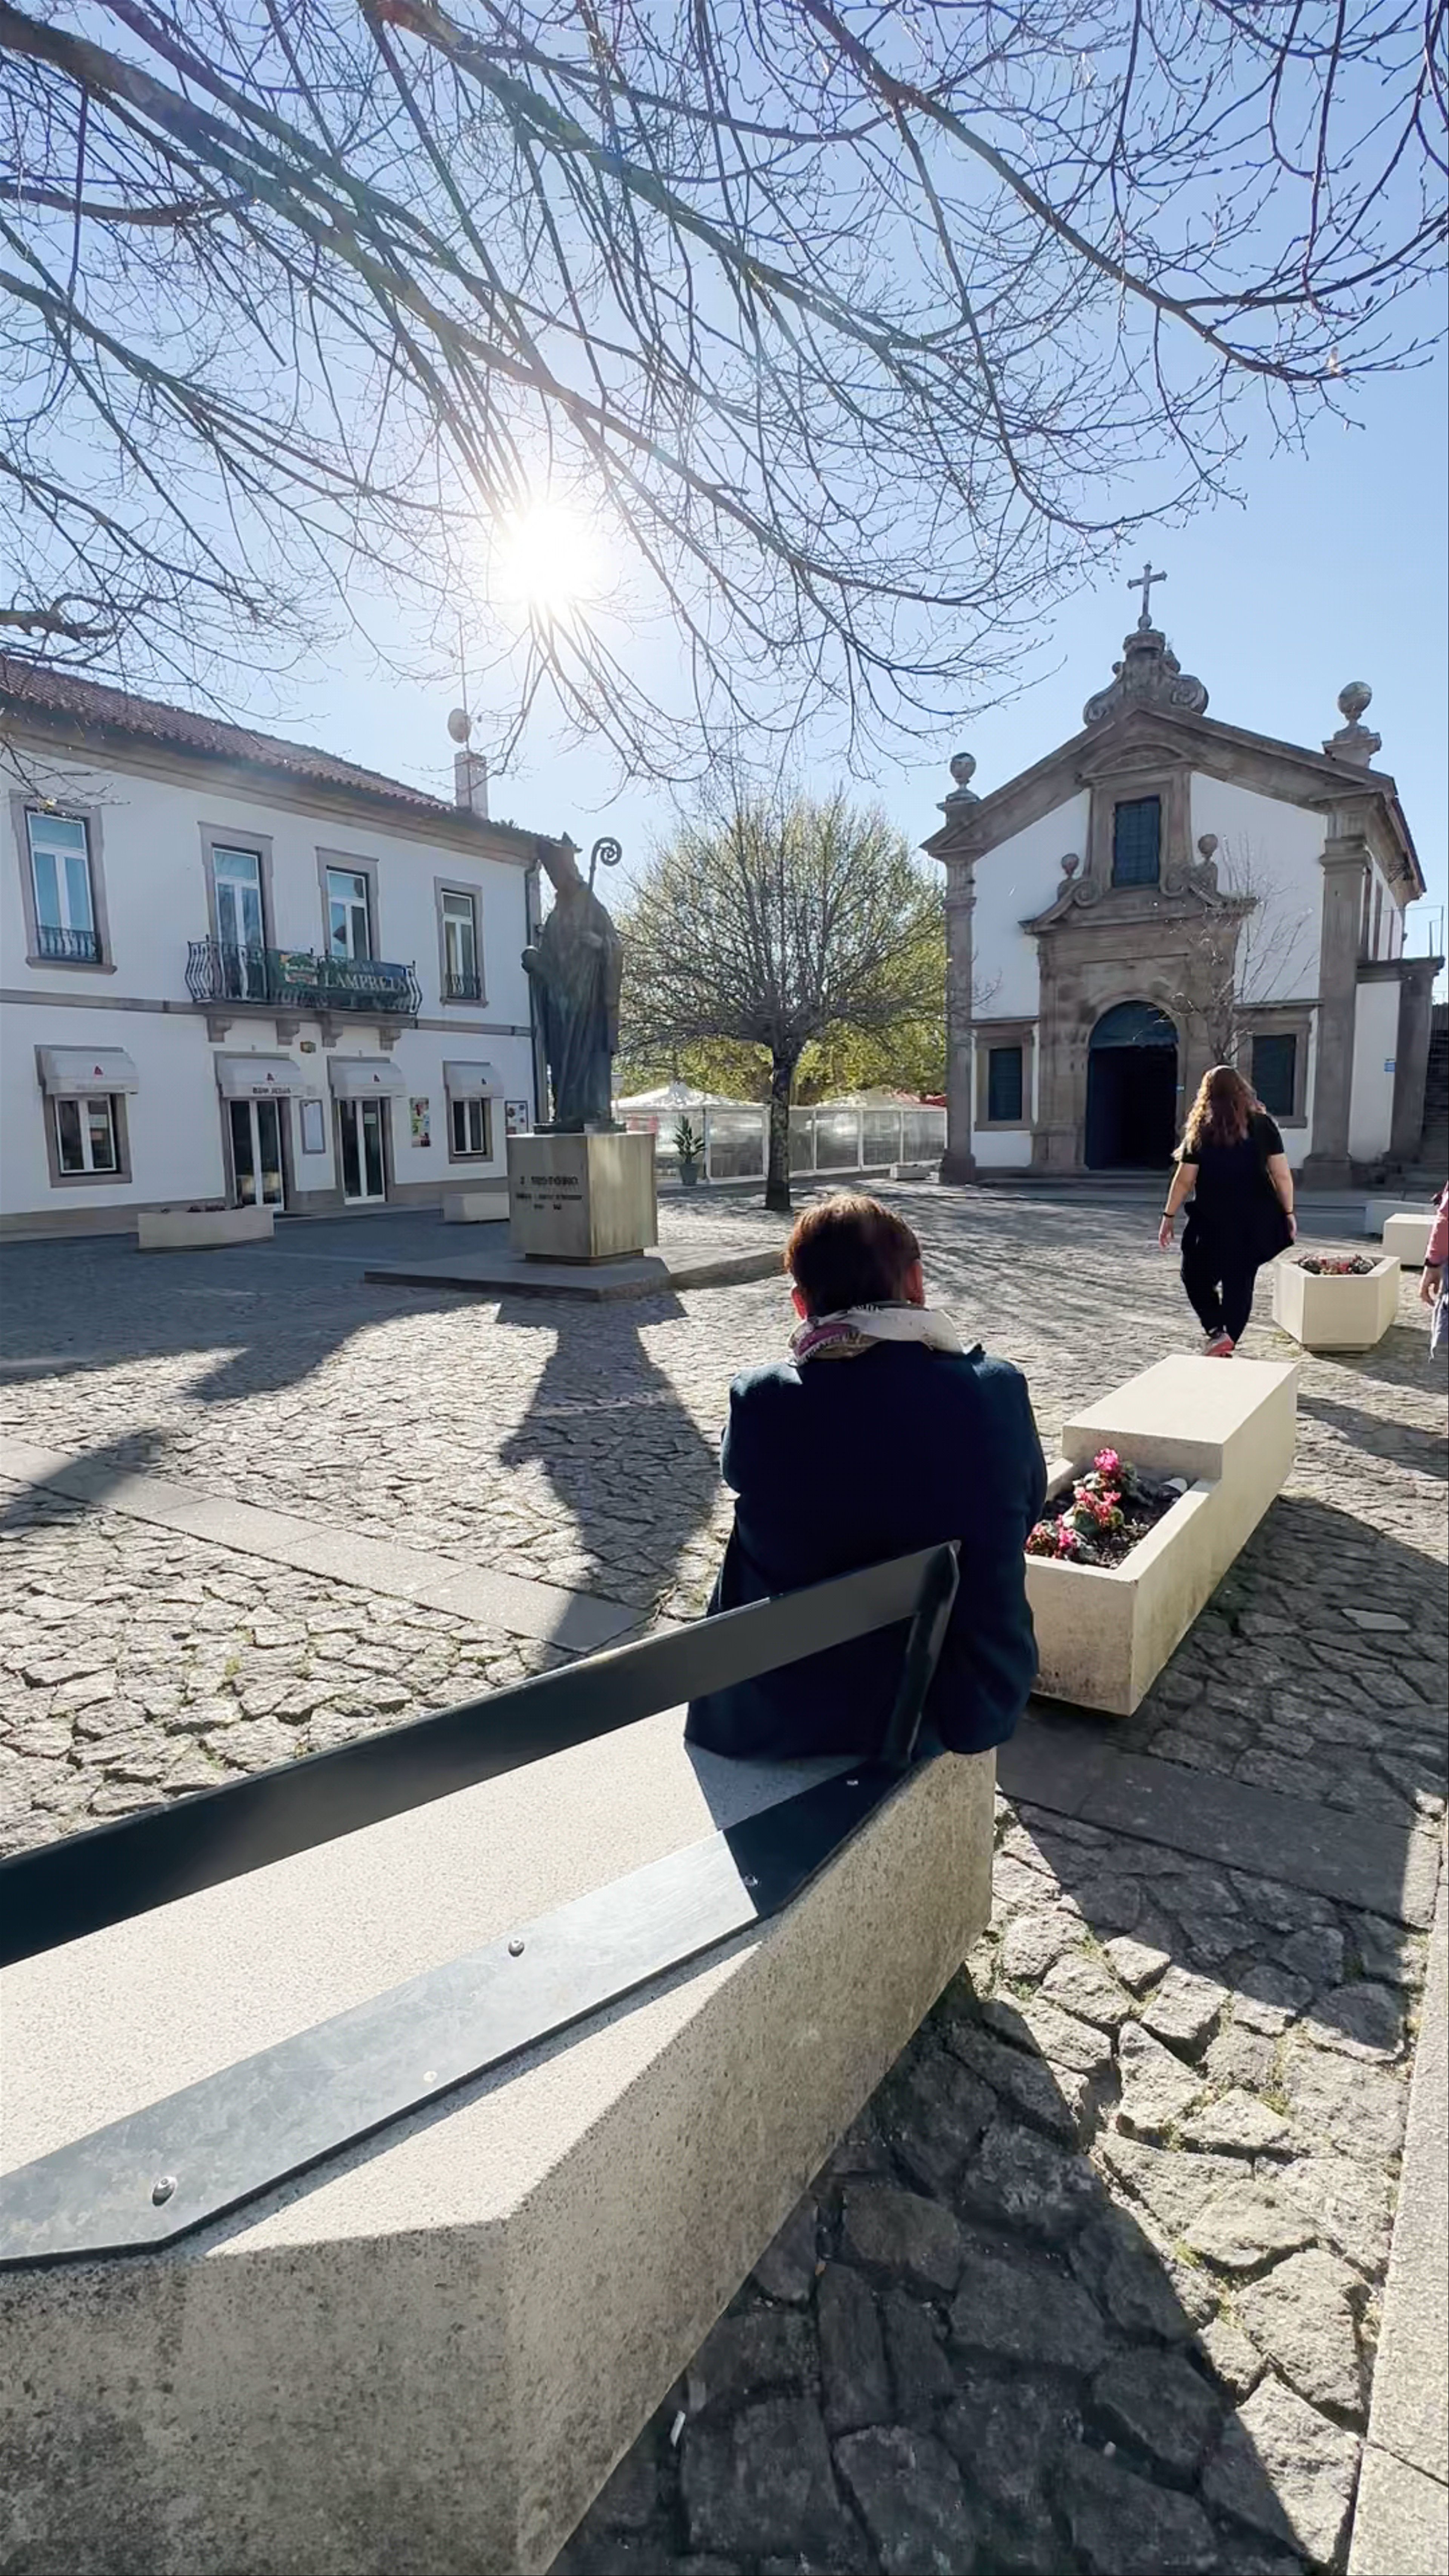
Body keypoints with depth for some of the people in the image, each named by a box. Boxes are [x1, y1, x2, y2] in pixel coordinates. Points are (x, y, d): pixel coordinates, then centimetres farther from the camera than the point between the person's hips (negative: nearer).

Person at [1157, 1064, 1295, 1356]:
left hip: (1213, 1222, -2)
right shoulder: (1262, 1124, 1)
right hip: (1255, 1221, 2)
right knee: (1240, 1283, 10)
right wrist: (1288, 1212, 8)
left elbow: (1184, 1180, -5)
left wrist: (1169, 1216, 2)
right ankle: (1227, 1343, 11)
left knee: (1196, 1276, 14)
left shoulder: (1202, 1131, -4)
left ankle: (1216, 1331, -4)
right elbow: (1282, 1174, -1)